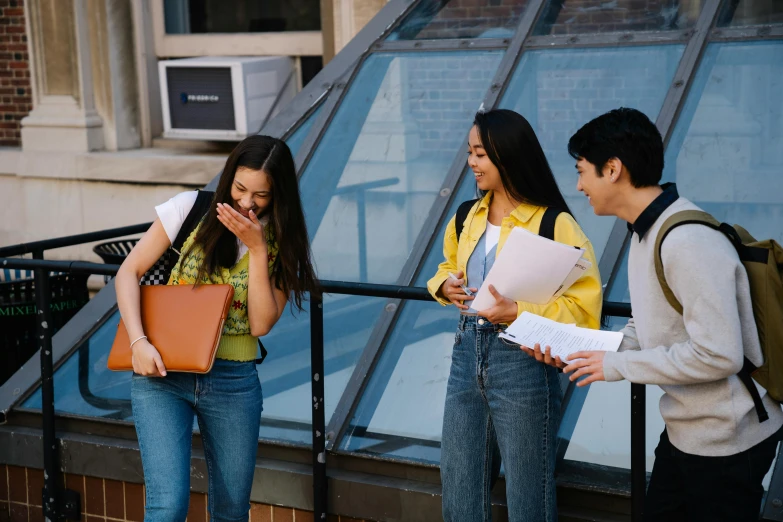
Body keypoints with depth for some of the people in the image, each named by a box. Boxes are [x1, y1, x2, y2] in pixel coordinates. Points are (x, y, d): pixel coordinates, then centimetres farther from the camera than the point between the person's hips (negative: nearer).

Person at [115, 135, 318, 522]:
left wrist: (257, 248, -16)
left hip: (233, 380, 2)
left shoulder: (282, 243, 1)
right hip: (161, 371, -2)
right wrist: (139, 342, -15)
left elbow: (261, 323, -9)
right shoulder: (191, 209, -4)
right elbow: (128, 273, -2)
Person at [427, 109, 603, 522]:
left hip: (522, 362, -6)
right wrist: (445, 286, 2)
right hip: (467, 353, 6)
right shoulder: (466, 218, 7)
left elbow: (585, 307, -16)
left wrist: (517, 312, -26)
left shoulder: (554, 224, -12)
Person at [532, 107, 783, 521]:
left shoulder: (689, 243, -26)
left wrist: (617, 366, -21)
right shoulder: (647, 231, 6)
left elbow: (718, 355, -29)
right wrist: (577, 349, -1)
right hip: (684, 429, 9)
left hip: (725, 440, -9)